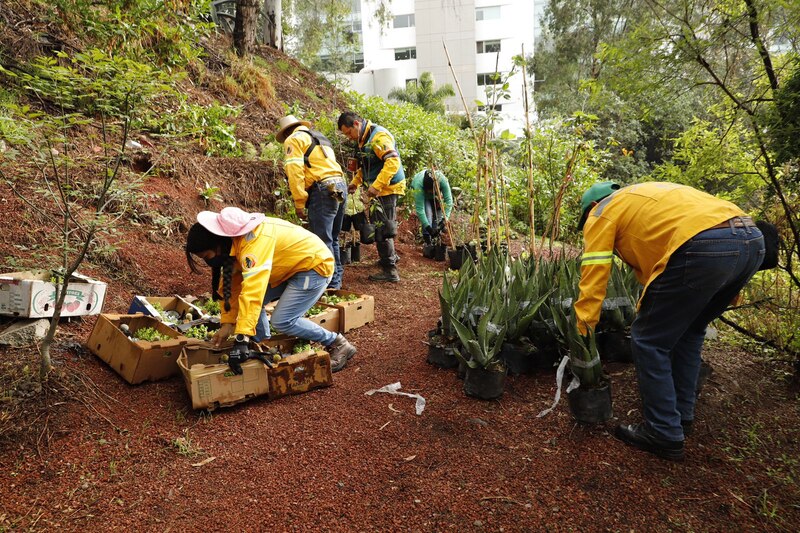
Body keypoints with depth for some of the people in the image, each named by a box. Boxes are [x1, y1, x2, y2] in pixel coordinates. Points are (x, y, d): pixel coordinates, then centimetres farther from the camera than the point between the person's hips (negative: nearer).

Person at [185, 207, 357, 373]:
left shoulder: (254, 242, -32)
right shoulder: (233, 241, -3)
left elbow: (252, 291, -40)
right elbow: (232, 285, 2)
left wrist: (242, 338, -42)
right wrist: (227, 324, -4)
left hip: (315, 265, -9)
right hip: (292, 266, 9)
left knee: (282, 320, -16)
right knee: (252, 301, 2)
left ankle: (338, 344, -2)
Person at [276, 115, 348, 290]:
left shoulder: (293, 139, 5)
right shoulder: (318, 137, 29)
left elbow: (294, 171, -8)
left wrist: (299, 203, -8)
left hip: (323, 189, -9)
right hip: (340, 186, 9)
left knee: (322, 241, -6)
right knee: (332, 239, 17)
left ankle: (331, 283, -6)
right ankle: (337, 278, 23)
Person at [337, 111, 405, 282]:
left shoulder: (378, 136, -18)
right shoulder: (363, 139, 13)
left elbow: (393, 162, -29)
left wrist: (376, 186, -33)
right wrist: (355, 182, 12)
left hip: (387, 189, -10)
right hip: (380, 189, 10)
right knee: (382, 227, 20)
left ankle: (390, 271, 1)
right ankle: (390, 256, 39)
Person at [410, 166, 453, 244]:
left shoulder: (443, 180, -40)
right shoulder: (418, 184, -43)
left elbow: (449, 200, -39)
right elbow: (419, 208, -42)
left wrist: (445, 218, -50)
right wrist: (427, 226, -47)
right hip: (422, 195, -3)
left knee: (438, 213, -10)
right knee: (427, 213, -23)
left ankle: (435, 239, 3)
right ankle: (427, 241, -19)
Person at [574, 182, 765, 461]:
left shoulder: (602, 212, 15)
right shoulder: (644, 197, 37)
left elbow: (593, 275, 5)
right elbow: (653, 264, 35)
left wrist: (583, 331, 9)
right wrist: (650, 311, 38)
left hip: (704, 247, -9)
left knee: (648, 341, 6)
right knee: (688, 333, 26)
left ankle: (664, 435, 15)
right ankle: (681, 416, 35)